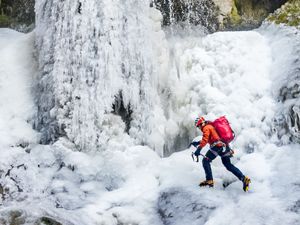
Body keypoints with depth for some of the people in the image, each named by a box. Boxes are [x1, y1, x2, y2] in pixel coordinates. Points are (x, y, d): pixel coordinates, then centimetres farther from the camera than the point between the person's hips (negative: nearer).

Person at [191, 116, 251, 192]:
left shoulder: (206, 128, 1)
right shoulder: (211, 126, 30)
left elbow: (205, 139, -15)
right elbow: (208, 139, 41)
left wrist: (198, 149, -20)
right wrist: (197, 143, 36)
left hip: (217, 146, -9)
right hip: (225, 146, 9)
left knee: (205, 161, 1)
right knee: (228, 165, 14)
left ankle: (209, 180, -5)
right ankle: (244, 178, 5)